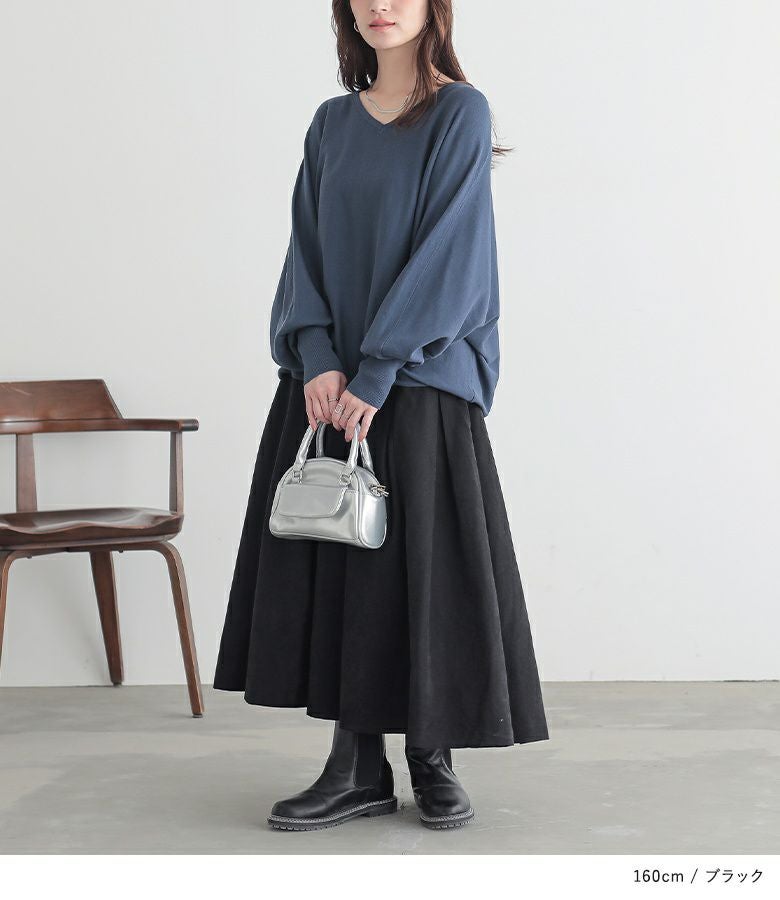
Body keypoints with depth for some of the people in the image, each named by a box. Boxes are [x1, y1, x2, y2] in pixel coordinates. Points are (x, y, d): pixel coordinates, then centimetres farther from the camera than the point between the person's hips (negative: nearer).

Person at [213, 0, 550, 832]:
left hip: (418, 380, -5)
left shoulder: (461, 114, -4)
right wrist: (316, 356, -9)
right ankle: (356, 768, 10)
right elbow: (307, 245, 7)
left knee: (423, 563, -2)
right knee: (333, 564, 3)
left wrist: (377, 370, -17)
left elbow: (448, 249, -12)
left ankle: (431, 760, 13)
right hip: (329, 382, 5)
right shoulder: (333, 123, 12)